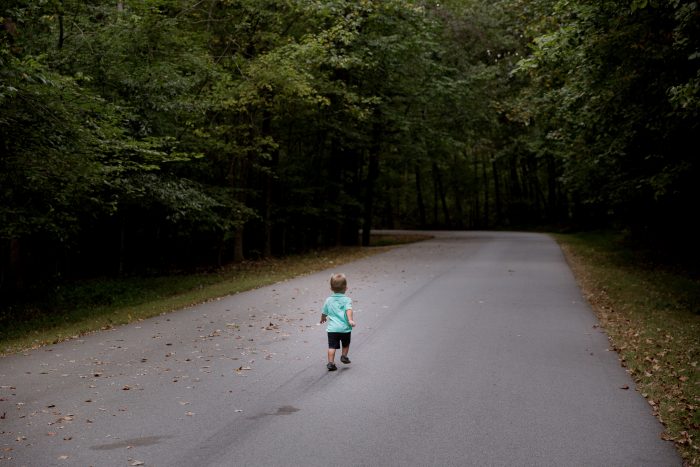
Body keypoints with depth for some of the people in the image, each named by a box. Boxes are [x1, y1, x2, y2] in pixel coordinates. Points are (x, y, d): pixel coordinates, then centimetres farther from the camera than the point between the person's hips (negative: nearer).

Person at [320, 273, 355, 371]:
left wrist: (323, 319, 37)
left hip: (332, 328, 2)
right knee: (346, 344, 24)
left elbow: (324, 313, 17)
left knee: (332, 346, 2)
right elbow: (349, 310, -22)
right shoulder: (347, 300, -4)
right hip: (345, 328, -2)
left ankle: (331, 363, -6)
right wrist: (350, 320, -31)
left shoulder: (328, 300, 6)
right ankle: (344, 356, 33)